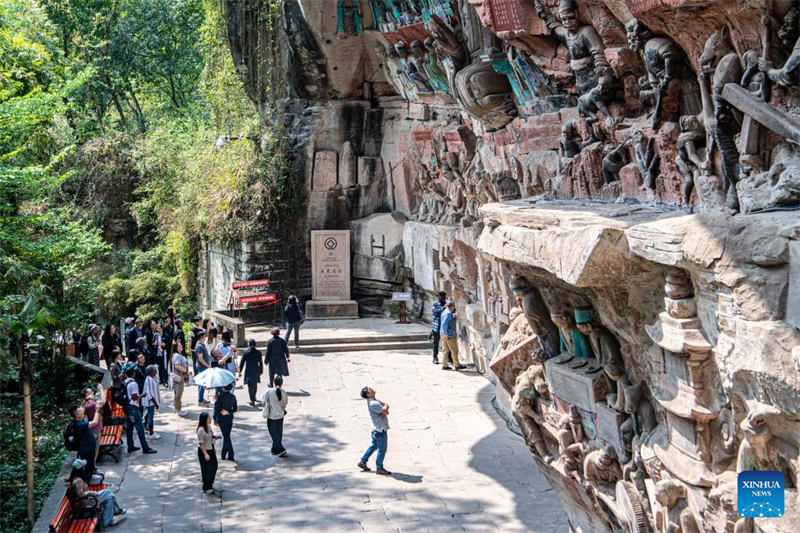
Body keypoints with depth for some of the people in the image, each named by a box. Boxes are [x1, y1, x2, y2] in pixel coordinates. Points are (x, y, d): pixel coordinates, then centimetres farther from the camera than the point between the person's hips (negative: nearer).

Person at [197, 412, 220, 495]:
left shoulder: (209, 426, 2)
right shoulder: (201, 430, -24)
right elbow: (201, 443, -22)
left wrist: (213, 448, 17)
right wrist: (205, 454, -25)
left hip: (211, 450, 9)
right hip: (203, 451, -8)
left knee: (214, 467, 15)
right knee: (206, 470, 5)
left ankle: (210, 485, 32)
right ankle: (206, 488, 21)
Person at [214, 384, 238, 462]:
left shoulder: (220, 396, -15)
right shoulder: (232, 396, 1)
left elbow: (217, 408, -13)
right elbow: (235, 408, 4)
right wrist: (228, 412, -2)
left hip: (222, 419, -5)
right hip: (230, 419, 5)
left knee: (226, 437, -3)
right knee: (226, 436, 15)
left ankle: (231, 456, -10)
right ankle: (223, 455, 22)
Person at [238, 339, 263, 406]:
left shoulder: (245, 352, -9)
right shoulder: (258, 352, -6)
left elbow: (242, 362, -5)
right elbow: (260, 363, 0)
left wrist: (240, 371, 4)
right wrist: (261, 371, 13)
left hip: (248, 371, -2)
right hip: (256, 372, 2)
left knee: (250, 385, 3)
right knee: (255, 385, 19)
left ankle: (252, 400, -6)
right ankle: (253, 398, 34)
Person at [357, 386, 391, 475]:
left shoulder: (375, 400, 7)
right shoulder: (373, 404, -24)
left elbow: (386, 405, 11)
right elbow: (386, 412, -25)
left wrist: (385, 408, -11)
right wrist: (385, 407, -5)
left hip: (376, 429, 10)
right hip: (381, 430, -10)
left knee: (374, 446, 22)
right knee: (382, 449, 3)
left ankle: (363, 462, 30)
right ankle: (379, 468, 15)